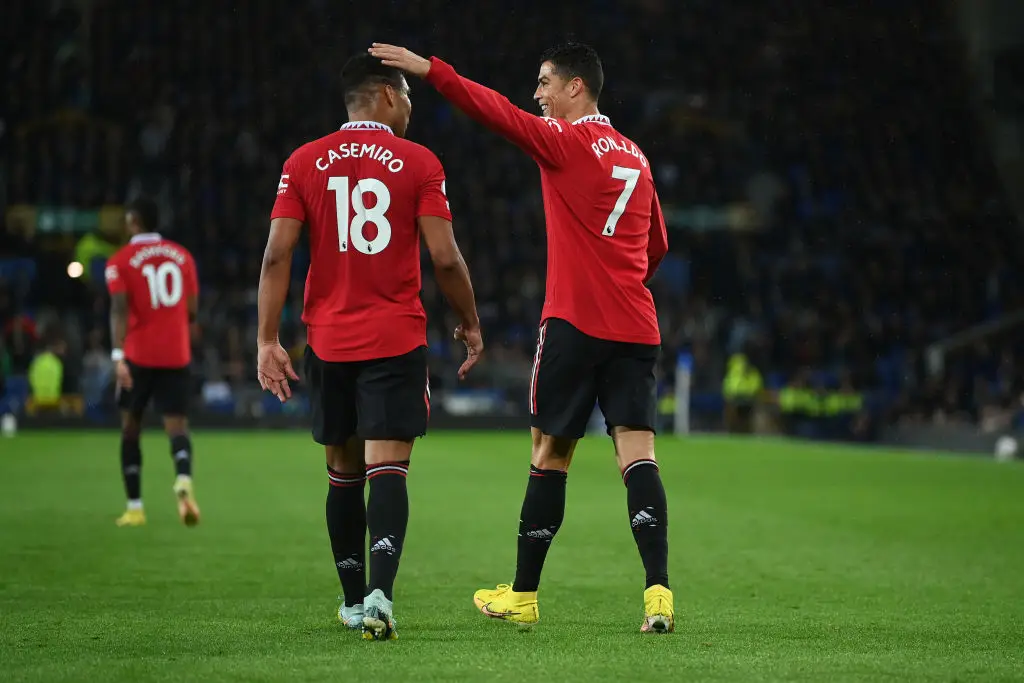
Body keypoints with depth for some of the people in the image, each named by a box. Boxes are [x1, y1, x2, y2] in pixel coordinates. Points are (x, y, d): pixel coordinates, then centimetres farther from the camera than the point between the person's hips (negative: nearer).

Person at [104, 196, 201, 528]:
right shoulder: (182, 256, 9)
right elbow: (192, 311, 11)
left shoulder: (121, 261, -3)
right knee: (177, 424, -2)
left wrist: (118, 355, -23)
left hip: (140, 355, -2)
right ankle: (184, 480, -33)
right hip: (177, 356, 2)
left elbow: (120, 309, -16)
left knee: (130, 428, 13)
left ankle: (135, 508, 14)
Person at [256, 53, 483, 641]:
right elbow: (445, 257, -6)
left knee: (344, 474, 15)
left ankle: (354, 600, 23)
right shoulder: (419, 163, -2)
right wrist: (471, 324, 8)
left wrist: (268, 341, 0)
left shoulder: (304, 163, 5)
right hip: (397, 340, -3)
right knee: (387, 469, -8)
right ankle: (379, 593, -26)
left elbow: (277, 254, -2)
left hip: (328, 343, 3)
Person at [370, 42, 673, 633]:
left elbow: (500, 113, -16)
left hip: (574, 321, -5)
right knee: (638, 453, -3)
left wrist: (431, 70, -16)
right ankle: (659, 590, -17)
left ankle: (524, 594, 13)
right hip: (636, 328, 5)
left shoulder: (567, 141, -3)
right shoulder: (635, 156, 17)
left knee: (550, 453, 4)